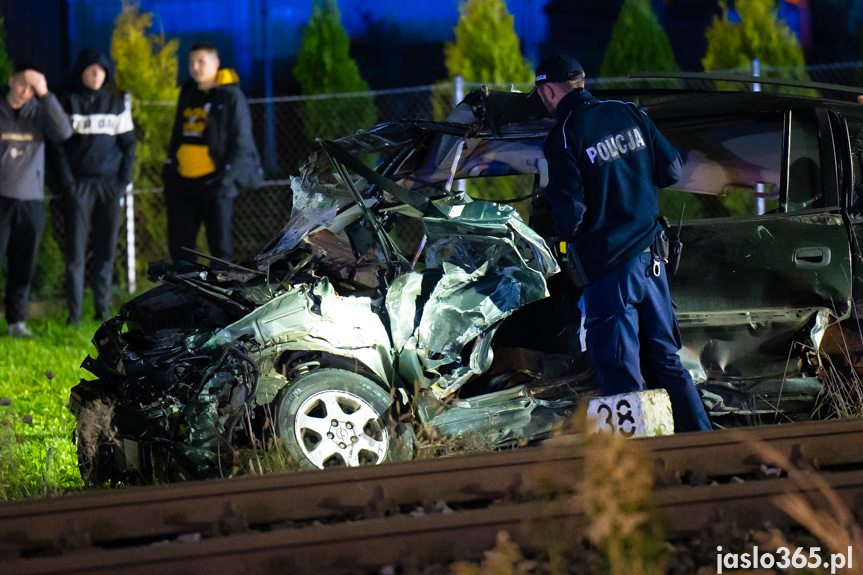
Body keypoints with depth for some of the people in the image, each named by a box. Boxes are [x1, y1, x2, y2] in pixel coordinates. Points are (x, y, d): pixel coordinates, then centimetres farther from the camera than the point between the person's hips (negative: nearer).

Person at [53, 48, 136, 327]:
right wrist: (67, 182, -9)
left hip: (110, 185, 2)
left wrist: (124, 180, 0)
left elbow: (128, 144, 11)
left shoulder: (116, 104, 10)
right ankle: (74, 313, -3)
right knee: (75, 249, -6)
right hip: (79, 185, -2)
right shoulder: (68, 102, 2)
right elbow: (59, 145, 0)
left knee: (106, 250, 3)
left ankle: (103, 310, 10)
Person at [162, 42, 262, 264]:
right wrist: (169, 169, 14)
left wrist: (225, 177, -16)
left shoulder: (230, 96, -4)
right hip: (183, 183, 7)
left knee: (219, 246, -5)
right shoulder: (187, 93, 17)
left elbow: (240, 143, -7)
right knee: (179, 245, 5)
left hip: (213, 181, -7)